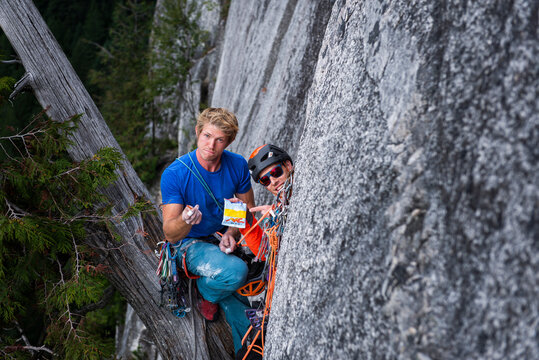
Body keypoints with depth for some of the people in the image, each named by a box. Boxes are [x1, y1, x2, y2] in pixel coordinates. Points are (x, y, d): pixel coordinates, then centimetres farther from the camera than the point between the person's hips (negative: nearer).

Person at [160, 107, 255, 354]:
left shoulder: (237, 165, -8)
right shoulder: (174, 174, -20)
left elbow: (248, 210, 7)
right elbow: (169, 234, -19)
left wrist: (232, 233, -13)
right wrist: (185, 221, -43)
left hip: (226, 241, 4)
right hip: (192, 244, -3)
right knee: (236, 272, -32)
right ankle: (206, 290, 2)